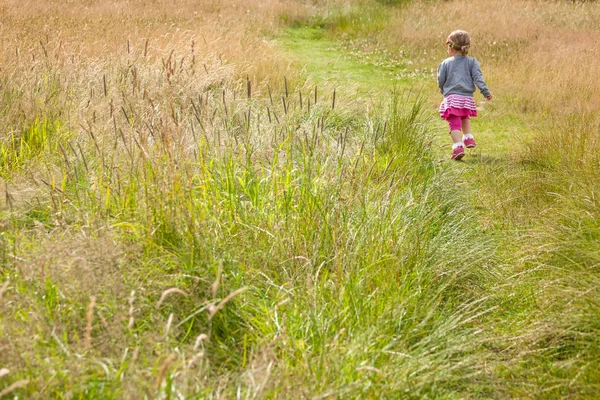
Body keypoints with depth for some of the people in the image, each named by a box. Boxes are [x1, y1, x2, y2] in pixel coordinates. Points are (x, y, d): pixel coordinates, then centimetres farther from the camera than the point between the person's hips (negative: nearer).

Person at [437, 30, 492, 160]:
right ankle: (468, 138, 28)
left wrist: (443, 91, 28)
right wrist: (486, 92, -5)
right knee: (465, 118, 32)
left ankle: (458, 146, -25)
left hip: (451, 97, -3)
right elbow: (478, 77, -2)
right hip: (467, 98, 3)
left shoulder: (445, 63, 5)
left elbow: (440, 81, 8)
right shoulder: (471, 62, 9)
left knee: (454, 124, -8)